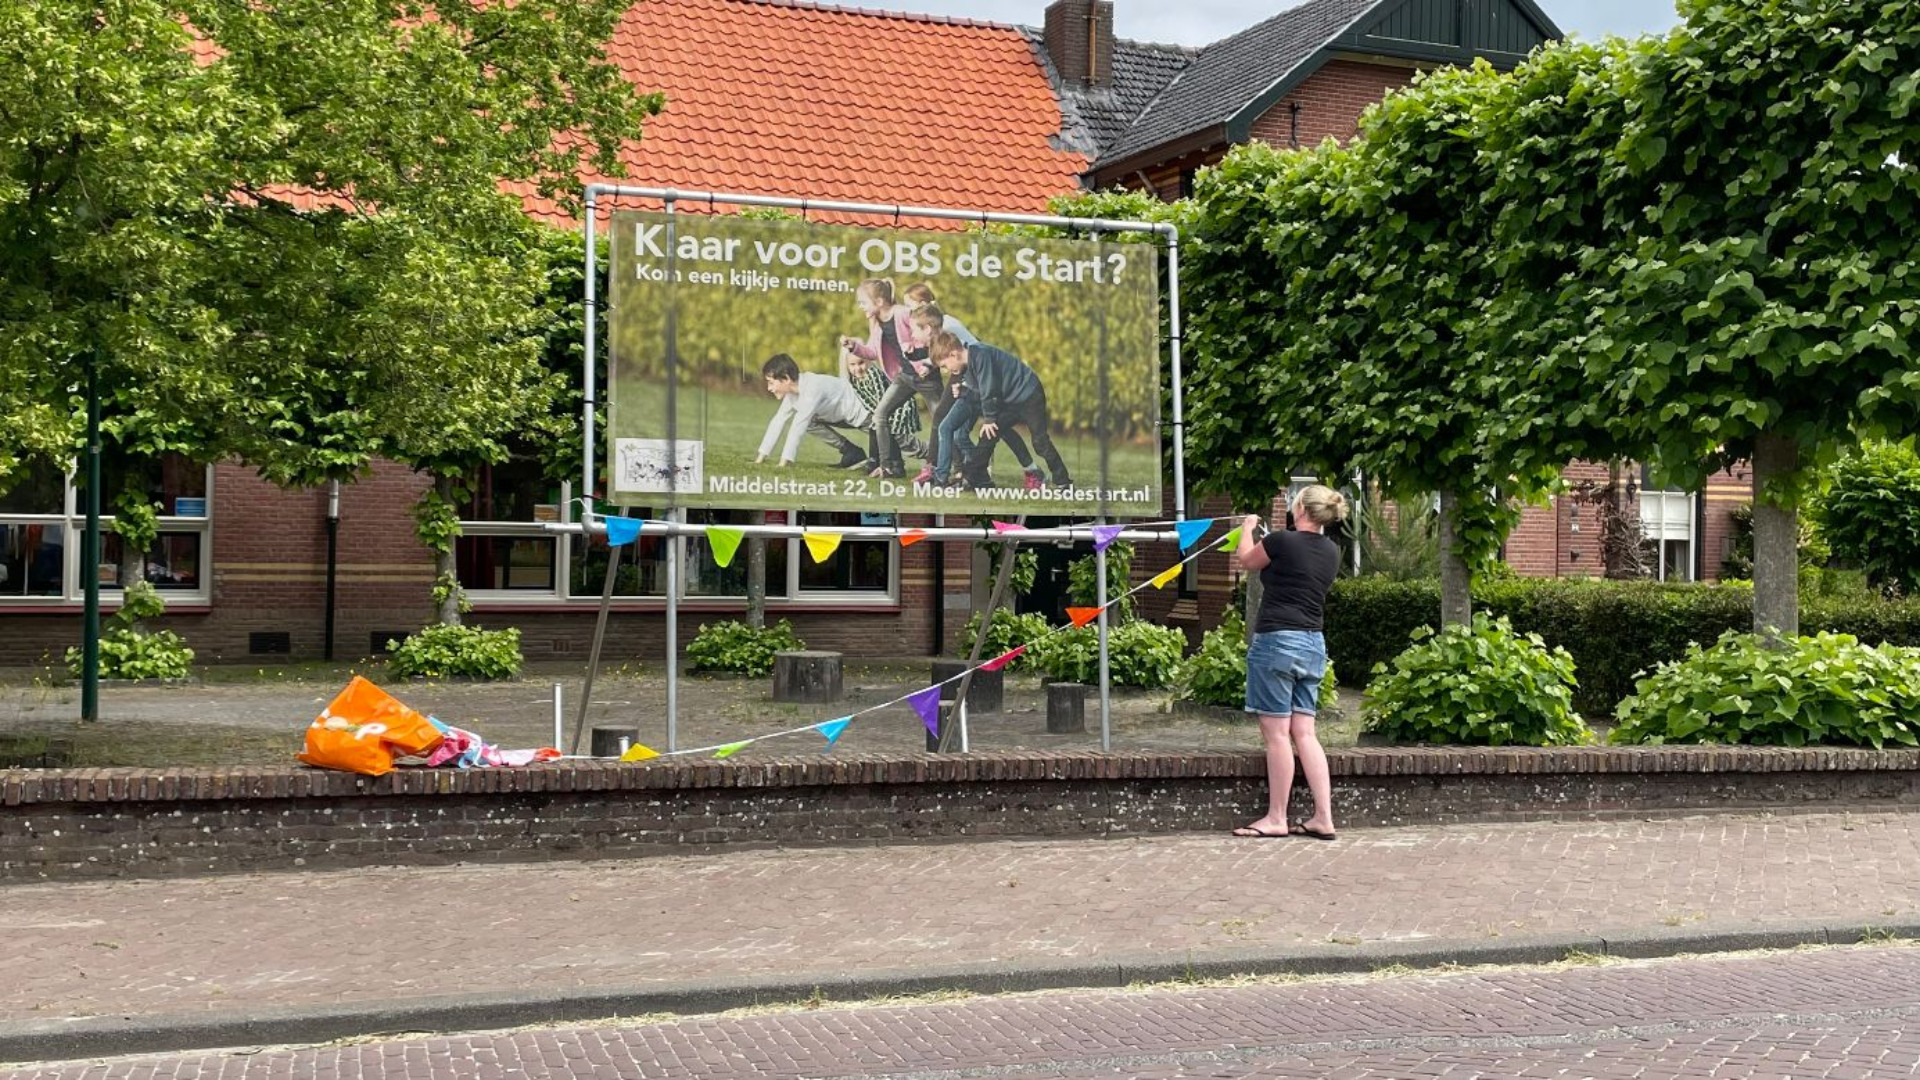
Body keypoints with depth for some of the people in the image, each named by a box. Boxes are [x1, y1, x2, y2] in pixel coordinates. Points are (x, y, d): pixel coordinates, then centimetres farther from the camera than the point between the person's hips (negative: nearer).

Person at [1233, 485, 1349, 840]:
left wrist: (1248, 528, 25)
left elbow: (1246, 560, 7)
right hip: (1313, 643, 7)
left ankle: (1276, 819, 4)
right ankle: (1323, 818, 6)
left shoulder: (1281, 541, -12)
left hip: (1276, 641, -7)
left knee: (1276, 733, -1)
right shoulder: (1331, 552, 7)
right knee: (1304, 733, 9)